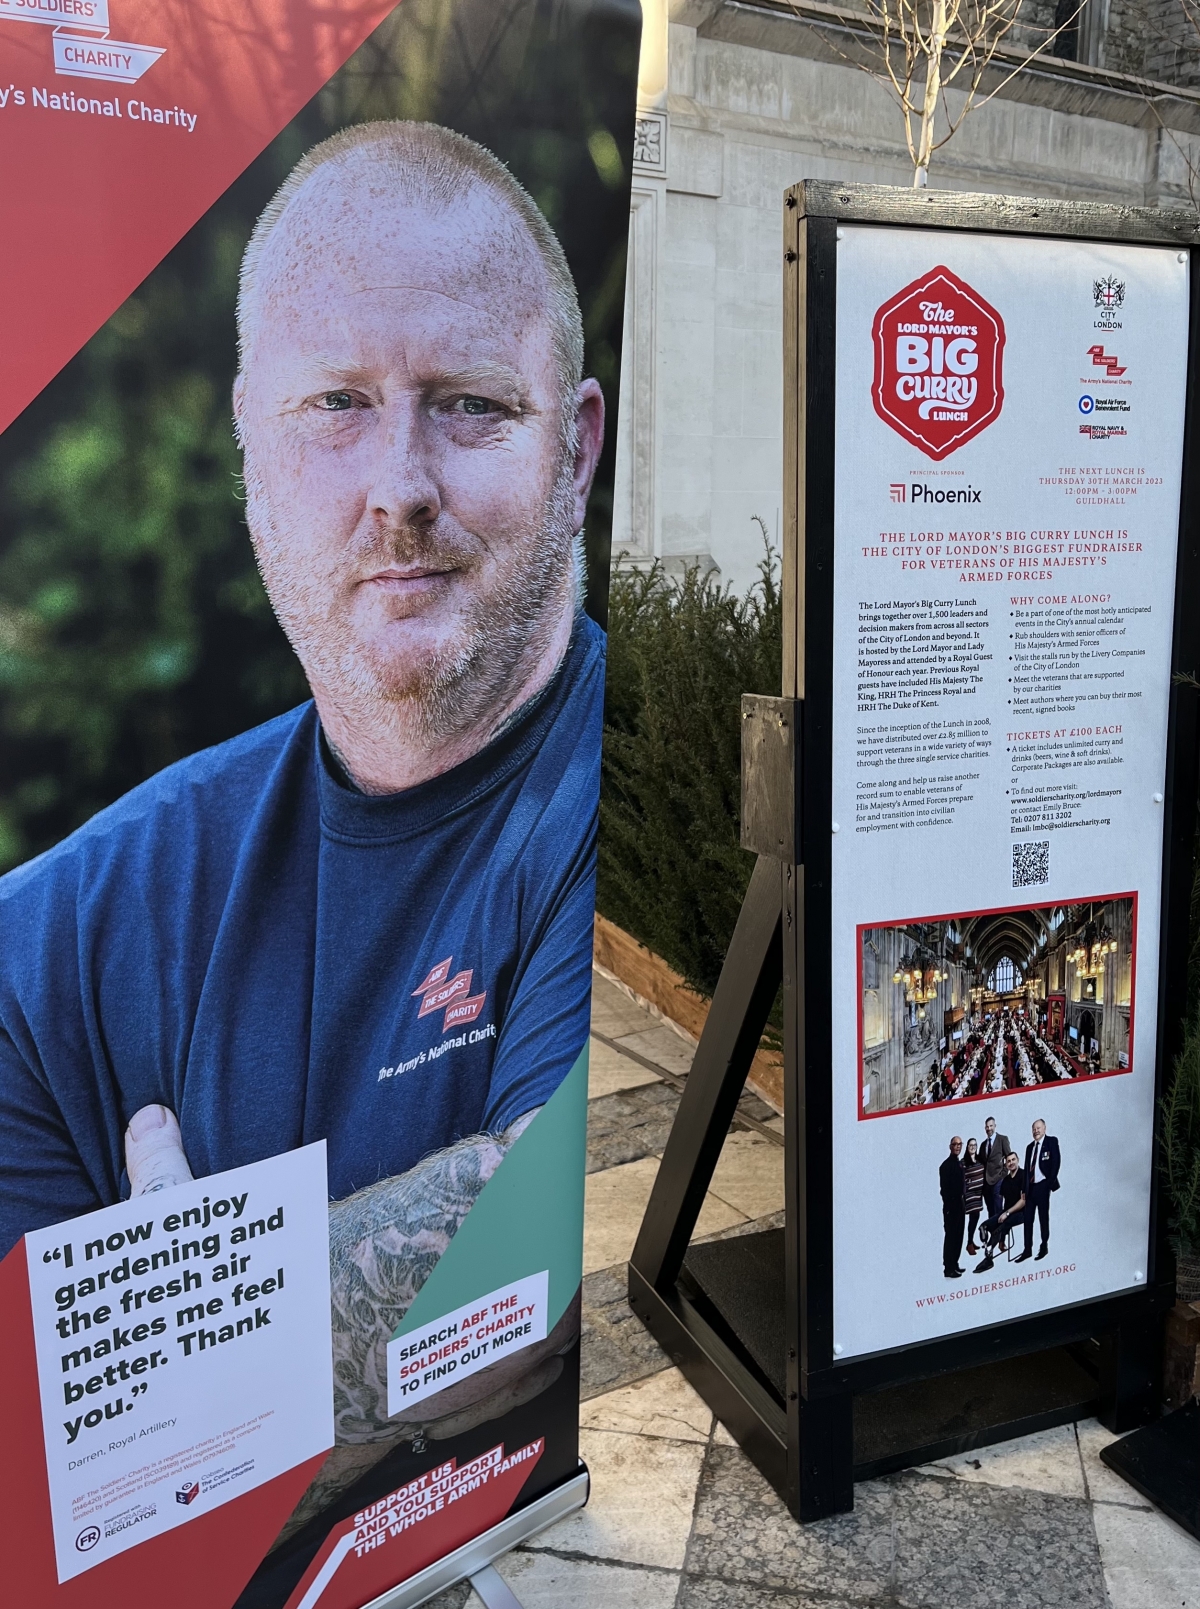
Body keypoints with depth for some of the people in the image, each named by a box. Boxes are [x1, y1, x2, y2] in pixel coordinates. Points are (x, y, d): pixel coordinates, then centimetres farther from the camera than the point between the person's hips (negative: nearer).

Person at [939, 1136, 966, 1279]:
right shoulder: (946, 1165, -13)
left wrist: (963, 1203, 11)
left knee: (958, 1236, 13)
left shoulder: (960, 1163, 13)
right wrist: (948, 1206, -19)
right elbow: (944, 1188, -17)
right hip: (951, 1206, -8)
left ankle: (954, 1265, 22)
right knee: (950, 1236, -5)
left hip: (959, 1205, 8)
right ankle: (948, 1268, -1)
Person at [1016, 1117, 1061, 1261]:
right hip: (1030, 1186, 6)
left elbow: (1056, 1162, -9)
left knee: (1043, 1217, 3)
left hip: (1042, 1185, -6)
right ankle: (1027, 1249, 7)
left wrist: (1050, 1184, -14)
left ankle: (1044, 1247, 13)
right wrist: (1024, 1189, 8)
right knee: (1028, 1218, 4)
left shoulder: (1051, 1141, -1)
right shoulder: (1030, 1146, 17)